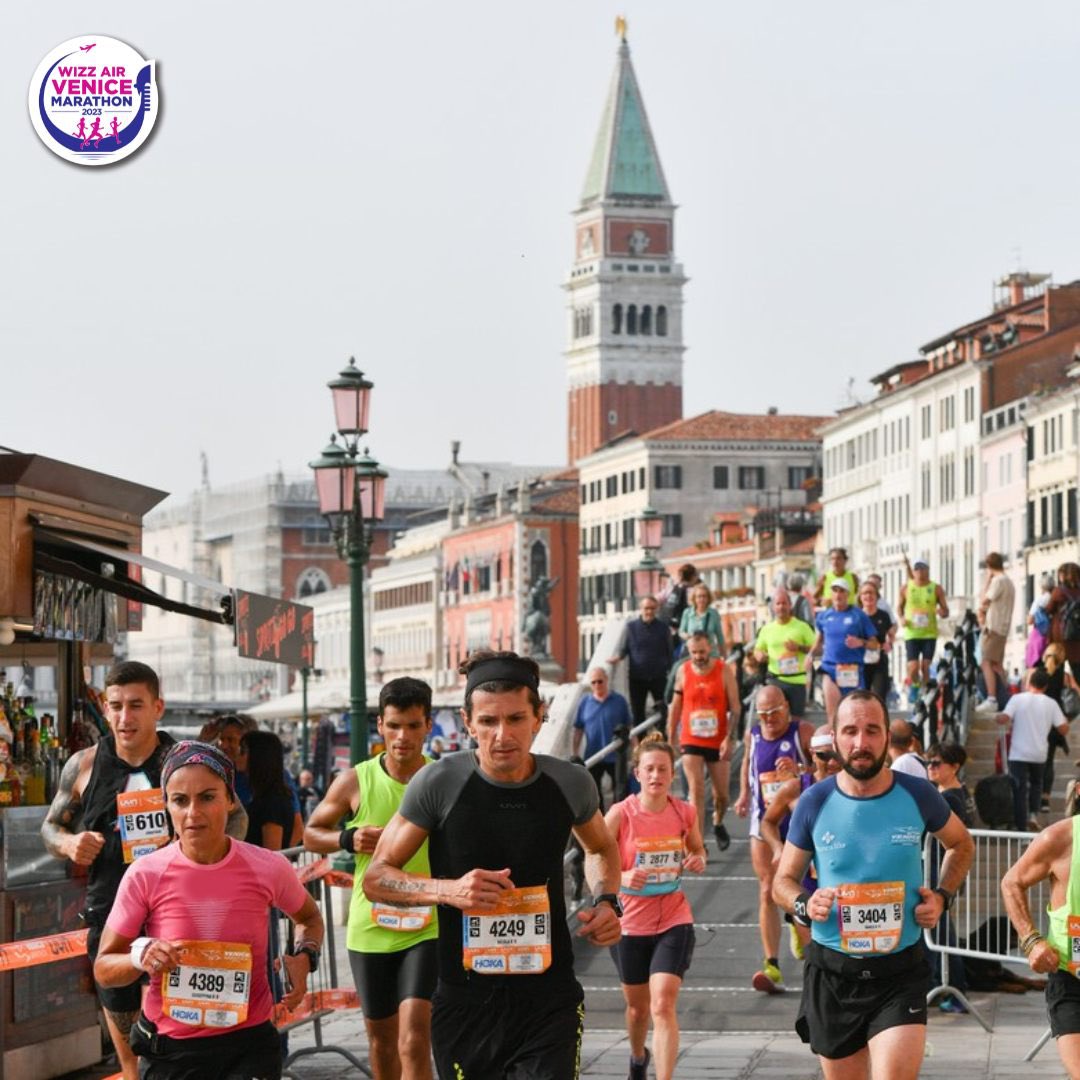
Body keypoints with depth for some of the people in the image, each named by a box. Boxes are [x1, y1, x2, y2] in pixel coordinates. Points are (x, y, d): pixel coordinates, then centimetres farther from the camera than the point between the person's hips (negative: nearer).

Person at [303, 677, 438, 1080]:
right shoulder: (355, 782, -2)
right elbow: (312, 834, 10)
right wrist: (348, 840, -10)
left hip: (428, 927, -2)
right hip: (370, 928, 2)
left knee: (414, 1034, -17)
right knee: (382, 1037, 15)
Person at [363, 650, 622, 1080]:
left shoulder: (570, 784, 0)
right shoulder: (439, 784, -9)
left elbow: (601, 848, 22)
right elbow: (376, 878, -3)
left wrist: (607, 902, 2)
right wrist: (447, 890, -20)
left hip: (550, 1000, 1)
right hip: (464, 1001, 0)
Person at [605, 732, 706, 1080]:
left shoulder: (684, 812, -5)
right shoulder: (620, 814, -13)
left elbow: (697, 849, 15)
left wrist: (698, 860, -8)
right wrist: (623, 877, -30)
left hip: (674, 922, 0)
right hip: (630, 923, 0)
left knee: (663, 1005, -16)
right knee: (638, 1006, 19)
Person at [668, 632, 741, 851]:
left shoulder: (724, 671, -7)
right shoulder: (683, 671, -1)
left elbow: (735, 707, -7)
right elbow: (676, 705, 10)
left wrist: (729, 738, -15)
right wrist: (672, 736, 11)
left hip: (718, 742, 0)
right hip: (691, 742, 0)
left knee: (721, 794, 10)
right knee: (696, 791, -10)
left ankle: (718, 824, 41)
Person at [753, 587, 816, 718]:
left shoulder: (802, 627, 1)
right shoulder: (767, 629, 8)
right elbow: (758, 649, 17)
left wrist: (799, 647, -16)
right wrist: (759, 655, -6)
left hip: (797, 680, -1)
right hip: (775, 680, 1)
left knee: (797, 716, 6)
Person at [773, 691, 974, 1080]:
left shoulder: (917, 796, -4)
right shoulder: (814, 803, -4)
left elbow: (961, 845, 17)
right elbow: (783, 880, 7)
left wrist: (942, 897, 1)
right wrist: (804, 905, -15)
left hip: (901, 973, -1)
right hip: (831, 972, 2)